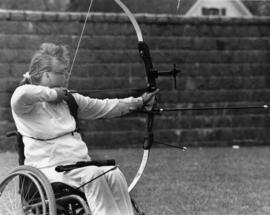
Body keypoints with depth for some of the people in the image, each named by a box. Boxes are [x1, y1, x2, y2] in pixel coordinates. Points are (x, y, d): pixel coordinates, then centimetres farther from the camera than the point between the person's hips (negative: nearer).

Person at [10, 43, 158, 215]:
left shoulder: (68, 99, 18)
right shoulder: (28, 104, -3)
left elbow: (104, 107, 21)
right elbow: (22, 94, -29)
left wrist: (139, 102, 16)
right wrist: (52, 94, -15)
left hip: (80, 165, 7)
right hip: (49, 168, -6)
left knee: (114, 174, -20)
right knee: (92, 174, -31)